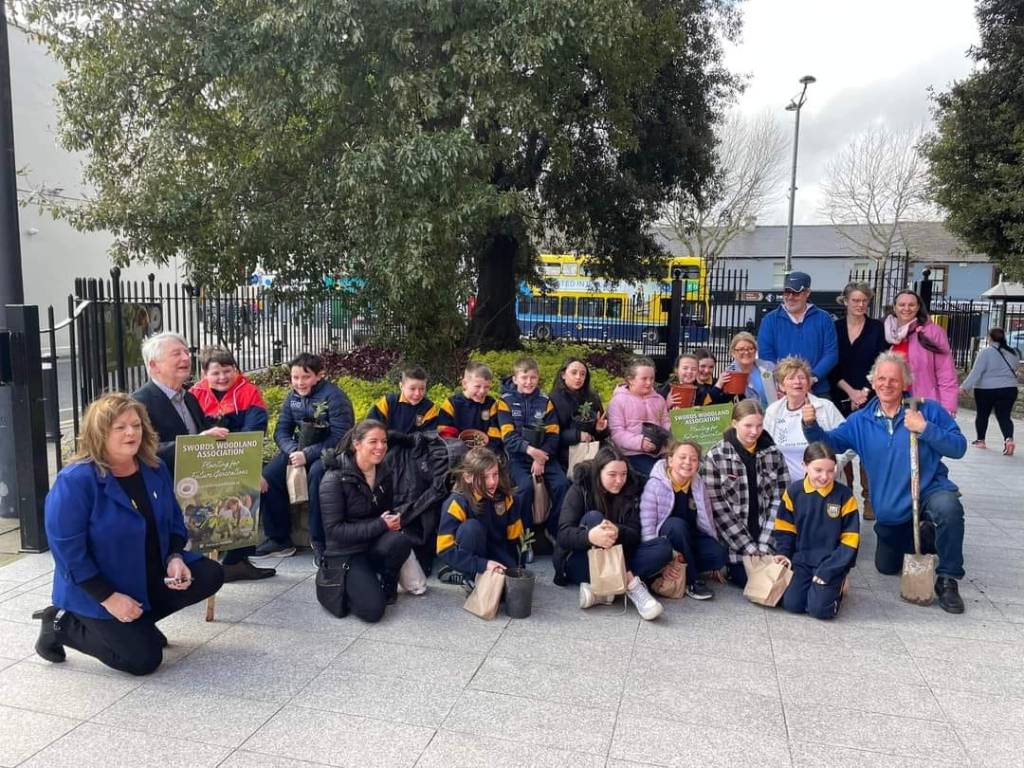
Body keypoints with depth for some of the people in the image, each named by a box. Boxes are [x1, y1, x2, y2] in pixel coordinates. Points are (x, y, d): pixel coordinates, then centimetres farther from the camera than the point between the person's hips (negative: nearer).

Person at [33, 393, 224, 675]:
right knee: (144, 660, -10)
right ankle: (63, 625, 10)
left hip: (151, 577, 7)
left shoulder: (155, 469, -2)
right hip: (97, 592, -6)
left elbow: (174, 522, 7)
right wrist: (109, 599, -23)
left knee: (211, 575, -7)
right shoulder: (75, 480, -23)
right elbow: (67, 550, -23)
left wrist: (175, 559, -13)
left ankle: (138, 622, 9)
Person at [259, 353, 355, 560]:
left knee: (317, 473, -37)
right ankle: (279, 538, 1)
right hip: (299, 449, 7)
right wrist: (293, 450, -18)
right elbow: (281, 430, 4)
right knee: (268, 475, -14)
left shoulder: (334, 396, -16)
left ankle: (319, 541, -22)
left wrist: (307, 455, -27)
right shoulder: (292, 396, 5)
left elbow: (340, 437, -22)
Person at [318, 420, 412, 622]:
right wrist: (380, 525, -25)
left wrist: (394, 521, -8)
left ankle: (387, 587, -2)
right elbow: (334, 530, -19)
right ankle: (345, 585, 8)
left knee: (400, 541, -31)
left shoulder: (384, 475, 3)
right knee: (372, 610, -24)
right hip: (345, 552, -5)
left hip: (374, 546, 5)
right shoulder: (334, 479, -16)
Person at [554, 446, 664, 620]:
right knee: (593, 517, -28)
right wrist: (589, 536, -43)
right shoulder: (580, 489, -10)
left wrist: (618, 532, -33)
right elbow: (563, 533, -20)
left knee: (664, 547, -18)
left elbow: (635, 535, -8)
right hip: (581, 562, -3)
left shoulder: (630, 491, 0)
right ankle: (632, 585, -34)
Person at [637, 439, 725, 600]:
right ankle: (692, 580, -21)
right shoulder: (655, 484, -17)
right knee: (677, 524, -36)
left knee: (718, 554, -23)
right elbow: (647, 525, -19)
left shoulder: (698, 484, 0)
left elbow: (707, 520, 8)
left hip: (691, 539, 4)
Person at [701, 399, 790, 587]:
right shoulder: (716, 456, -10)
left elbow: (780, 500, -1)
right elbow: (717, 507, -11)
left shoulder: (773, 453, 0)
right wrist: (749, 547, -14)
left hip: (770, 540, 3)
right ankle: (730, 569, 20)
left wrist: (764, 545, -11)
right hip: (735, 540, -3)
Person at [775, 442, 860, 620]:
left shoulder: (845, 495, -8)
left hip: (831, 564, -2)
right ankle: (811, 585, 16)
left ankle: (836, 585, 14)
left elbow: (850, 540, -7)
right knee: (791, 604, -15)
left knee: (820, 609, -19)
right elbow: (785, 529, 7)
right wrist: (784, 554, -10)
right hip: (802, 560, 2)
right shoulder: (793, 491, -3)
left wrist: (828, 570, -14)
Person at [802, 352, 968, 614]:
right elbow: (829, 442, -5)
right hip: (889, 511, 4)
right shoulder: (861, 420, -1)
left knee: (948, 507, -39)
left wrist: (925, 429, -26)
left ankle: (947, 580, -18)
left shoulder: (928, 410, -9)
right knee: (887, 567, 15)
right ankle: (925, 537, 45)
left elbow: (959, 447, -12)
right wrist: (811, 426, -25)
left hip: (929, 491, -3)